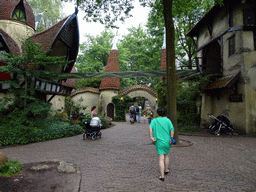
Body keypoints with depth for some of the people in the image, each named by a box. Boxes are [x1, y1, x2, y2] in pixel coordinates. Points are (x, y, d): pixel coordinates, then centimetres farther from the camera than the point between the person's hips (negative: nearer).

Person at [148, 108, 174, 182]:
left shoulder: (154, 121, -2)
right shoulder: (167, 120, 1)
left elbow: (150, 128, -19)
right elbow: (172, 130, -7)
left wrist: (151, 137, -17)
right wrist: (171, 139, -4)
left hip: (159, 142, -2)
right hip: (167, 141, 2)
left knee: (161, 158, -1)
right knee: (166, 155, 24)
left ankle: (162, 176, -2)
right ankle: (166, 170, 40)